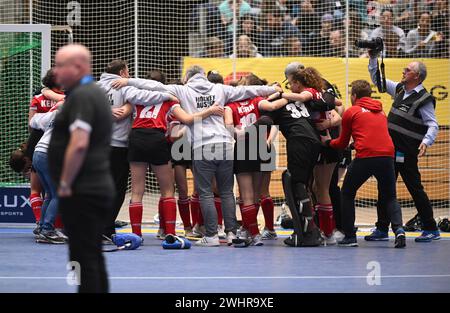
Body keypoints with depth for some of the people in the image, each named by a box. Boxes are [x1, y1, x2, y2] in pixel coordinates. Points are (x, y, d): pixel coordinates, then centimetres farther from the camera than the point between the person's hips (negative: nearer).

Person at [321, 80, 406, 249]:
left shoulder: (351, 112, 11)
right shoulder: (380, 111, 24)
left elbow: (342, 143, 18)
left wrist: (328, 141, 38)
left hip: (365, 157, -4)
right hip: (387, 155, 4)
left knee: (347, 194, 17)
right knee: (389, 197, 16)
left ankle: (350, 236, 14)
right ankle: (399, 229, -10)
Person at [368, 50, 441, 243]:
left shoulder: (423, 99, -11)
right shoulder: (399, 89, 11)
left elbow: (433, 125, -15)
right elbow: (376, 78, 23)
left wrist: (426, 142, -31)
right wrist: (373, 58, 14)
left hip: (407, 154, -8)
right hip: (391, 149, 8)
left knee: (415, 189, -2)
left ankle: (431, 230, 7)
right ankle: (382, 229, 16)